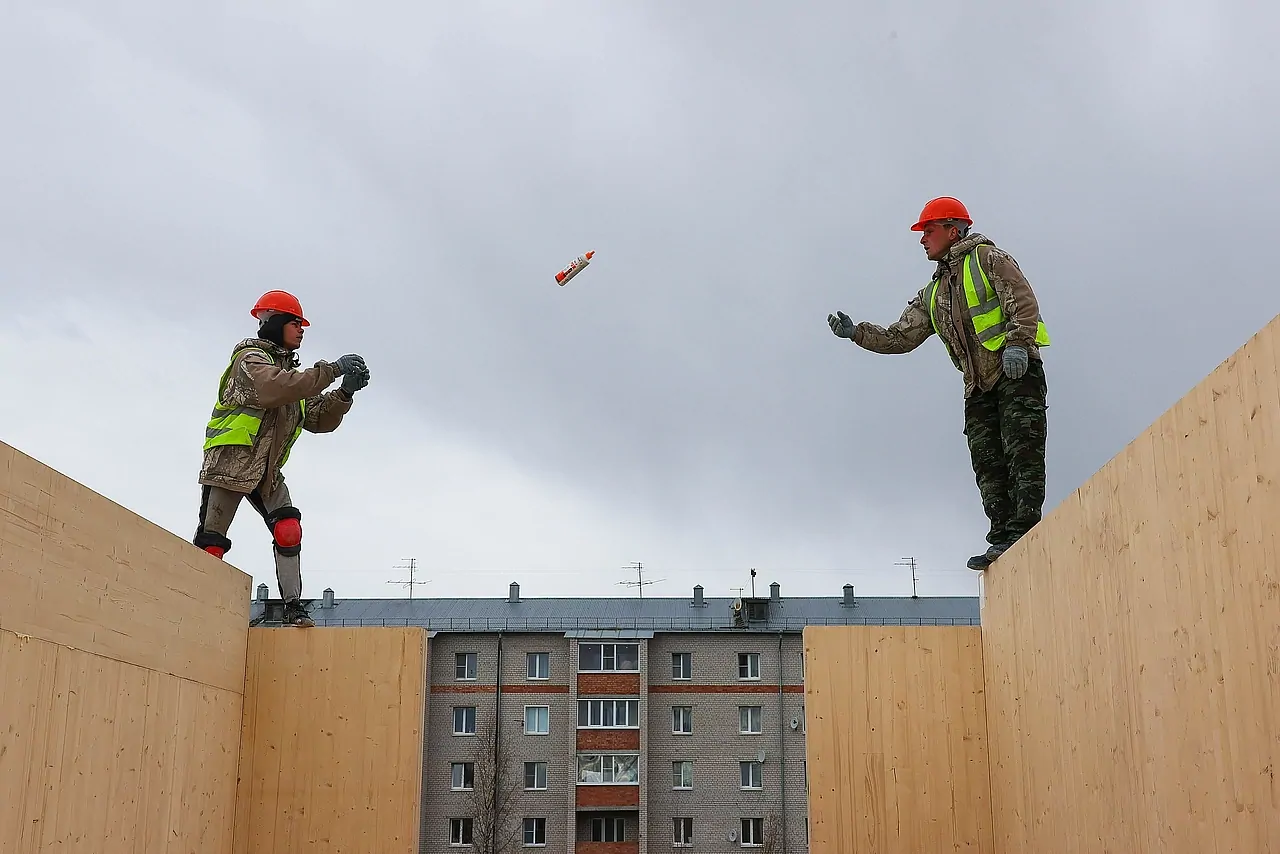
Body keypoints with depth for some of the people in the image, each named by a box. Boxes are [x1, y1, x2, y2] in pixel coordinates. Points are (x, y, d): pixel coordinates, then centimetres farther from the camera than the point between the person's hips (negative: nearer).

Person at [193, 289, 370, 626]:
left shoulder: (290, 373, 20)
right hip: (231, 461, -7)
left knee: (289, 531, -10)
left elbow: (319, 420, 13)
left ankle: (293, 607, -9)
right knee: (211, 543, -6)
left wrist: (345, 393, -4)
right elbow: (277, 388, -28)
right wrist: (331, 370, -27)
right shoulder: (251, 358, -5)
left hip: (267, 471, 7)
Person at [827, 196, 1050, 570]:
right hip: (979, 387, 7)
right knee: (987, 464, -2)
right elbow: (899, 337, 22)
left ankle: (1024, 532, -21)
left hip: (1017, 374, -7)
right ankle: (1003, 540, -4)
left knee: (1021, 452, -14)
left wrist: (1016, 344, -24)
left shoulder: (987, 257, 5)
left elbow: (1023, 301, -9)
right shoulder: (932, 294, 25)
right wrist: (856, 332, 9)